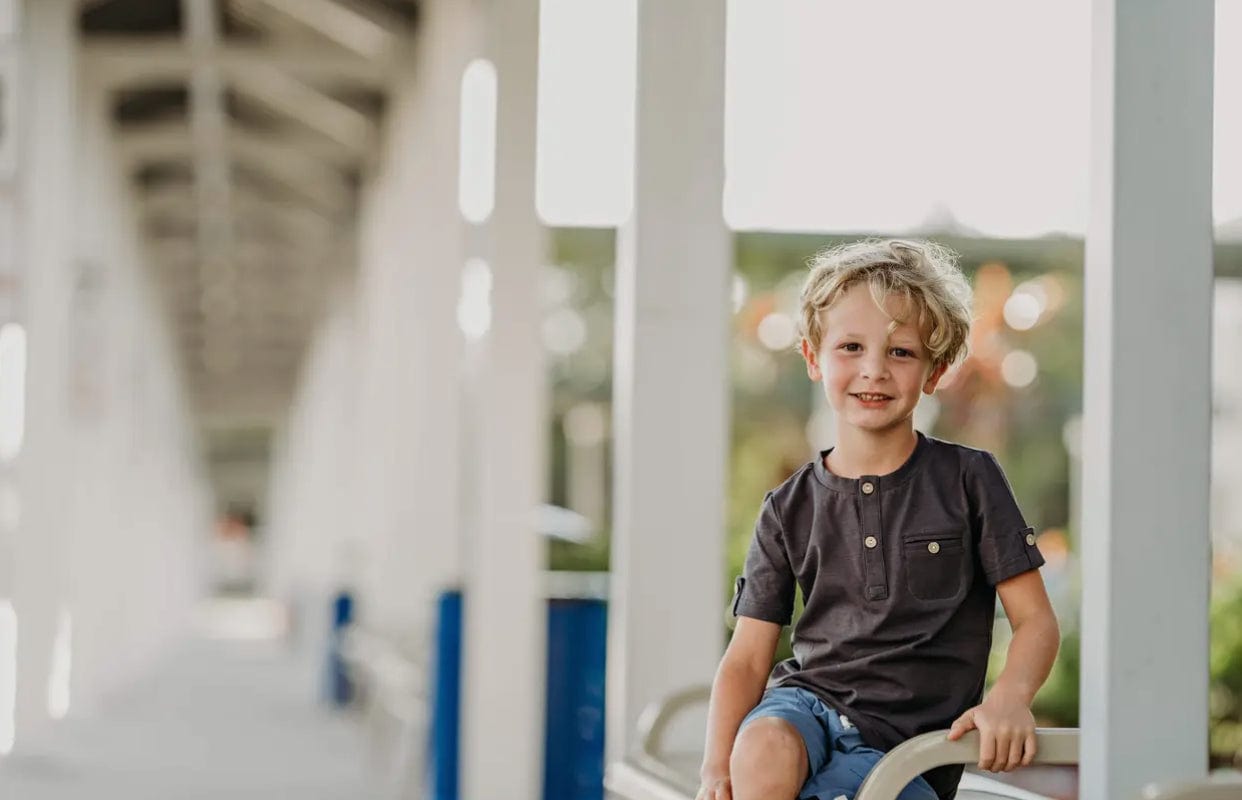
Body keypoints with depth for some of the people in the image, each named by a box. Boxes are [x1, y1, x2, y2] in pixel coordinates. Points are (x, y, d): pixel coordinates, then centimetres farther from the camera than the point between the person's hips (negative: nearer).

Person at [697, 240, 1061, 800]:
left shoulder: (968, 479, 3)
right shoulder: (792, 508, 8)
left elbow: (1036, 620, 1)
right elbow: (746, 659, 5)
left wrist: (1009, 697, -21)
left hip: (908, 742, -2)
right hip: (808, 698, 2)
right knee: (763, 748, -34)